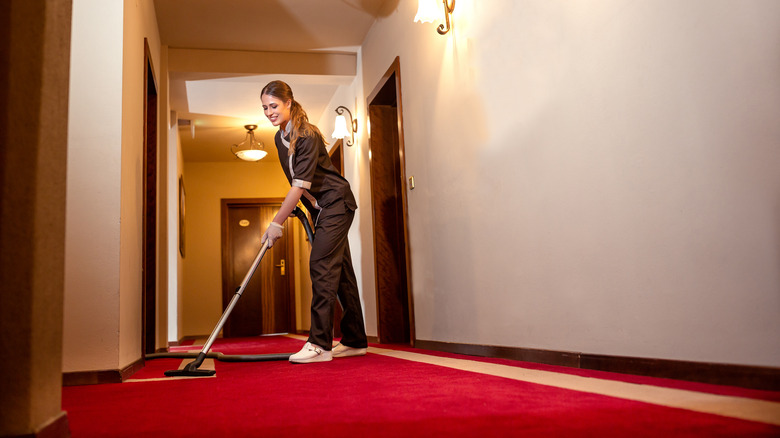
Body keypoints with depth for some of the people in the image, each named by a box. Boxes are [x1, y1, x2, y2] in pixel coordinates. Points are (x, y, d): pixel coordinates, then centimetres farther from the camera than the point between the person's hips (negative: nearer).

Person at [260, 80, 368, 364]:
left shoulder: (307, 136, -21)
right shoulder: (280, 138, 7)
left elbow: (300, 185, -26)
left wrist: (276, 223, -26)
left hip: (336, 203, -9)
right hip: (322, 209, 9)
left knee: (321, 265, -16)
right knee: (340, 270, 8)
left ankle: (320, 344, -15)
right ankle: (355, 341, 14)